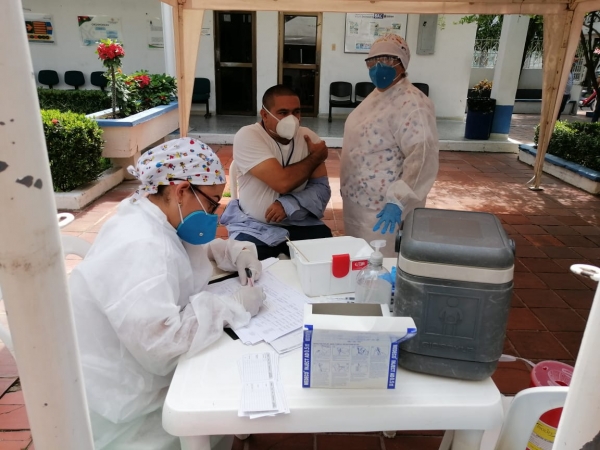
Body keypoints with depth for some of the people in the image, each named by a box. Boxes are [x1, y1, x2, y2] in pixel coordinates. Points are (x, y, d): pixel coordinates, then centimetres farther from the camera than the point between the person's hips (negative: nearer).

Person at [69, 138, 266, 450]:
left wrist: (236, 252, -1)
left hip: (138, 370, 9)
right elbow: (162, 343, -40)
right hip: (119, 404, -9)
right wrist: (233, 307, -29)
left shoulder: (148, 218, -1)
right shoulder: (140, 248, -33)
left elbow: (195, 249, 17)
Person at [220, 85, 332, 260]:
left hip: (301, 224, 4)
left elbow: (321, 187, -3)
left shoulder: (308, 136, 1)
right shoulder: (247, 137, -14)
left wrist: (288, 205, -21)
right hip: (255, 228, -3)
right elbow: (282, 182, -24)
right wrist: (315, 157, -8)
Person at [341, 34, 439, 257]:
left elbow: (423, 158, -30)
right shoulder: (376, 94, 10)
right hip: (359, 200, 9)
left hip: (384, 208, -9)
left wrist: (398, 201, -38)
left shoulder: (411, 104, -21)